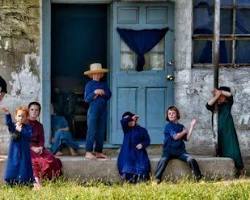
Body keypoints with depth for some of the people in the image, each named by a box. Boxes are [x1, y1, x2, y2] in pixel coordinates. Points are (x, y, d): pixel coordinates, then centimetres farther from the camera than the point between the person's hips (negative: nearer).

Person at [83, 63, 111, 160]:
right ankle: (88, 152, -7)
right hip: (93, 110, -5)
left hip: (103, 111, 5)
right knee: (91, 132, -8)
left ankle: (98, 151, 12)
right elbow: (86, 98, -7)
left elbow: (109, 95, 7)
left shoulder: (104, 84, 14)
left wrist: (103, 93, -10)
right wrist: (94, 92, -18)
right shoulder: (89, 85, 0)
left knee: (101, 132, 6)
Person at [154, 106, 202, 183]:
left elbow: (187, 138, 3)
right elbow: (175, 137, -12)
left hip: (180, 151, 4)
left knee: (191, 159, -21)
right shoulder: (168, 126, 0)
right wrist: (184, 131, 3)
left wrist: (191, 127, 2)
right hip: (169, 150, -4)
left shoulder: (181, 126, 15)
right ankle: (156, 179, -34)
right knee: (163, 160, -33)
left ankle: (198, 177, -14)